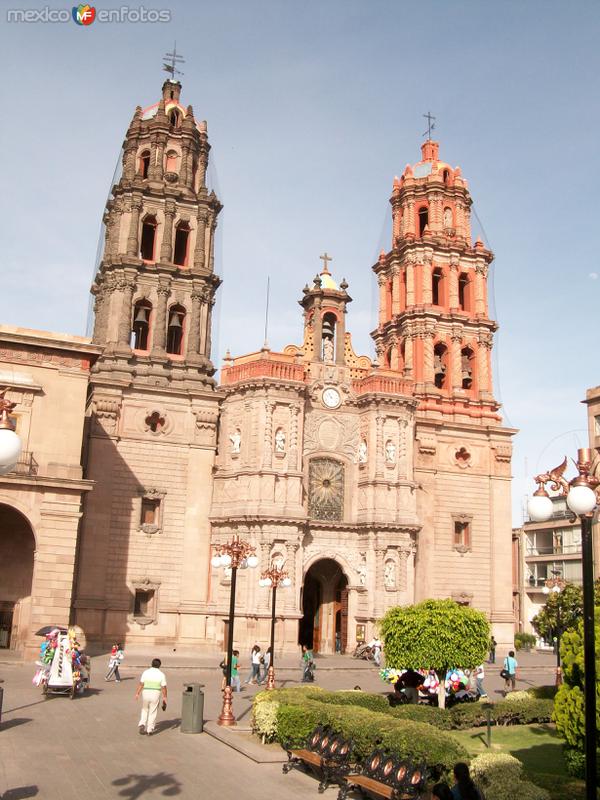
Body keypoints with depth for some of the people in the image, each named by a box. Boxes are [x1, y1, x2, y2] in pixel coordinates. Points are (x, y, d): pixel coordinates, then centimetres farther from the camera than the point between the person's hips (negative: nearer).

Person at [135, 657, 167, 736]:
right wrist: (164, 698, 3)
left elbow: (141, 684, -6)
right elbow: (164, 688, -4)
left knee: (145, 710, 21)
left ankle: (142, 725, 5)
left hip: (145, 693, 1)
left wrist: (137, 693, 0)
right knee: (153, 713, 9)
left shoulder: (146, 672, -3)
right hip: (155, 694, -1)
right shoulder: (161, 674, -4)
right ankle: (150, 730, 9)